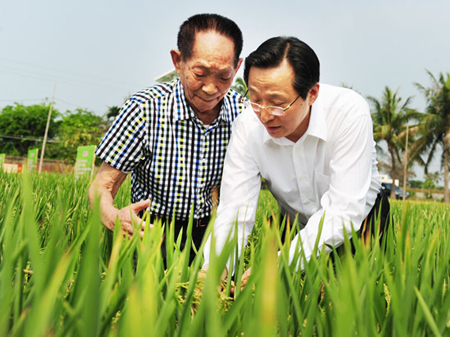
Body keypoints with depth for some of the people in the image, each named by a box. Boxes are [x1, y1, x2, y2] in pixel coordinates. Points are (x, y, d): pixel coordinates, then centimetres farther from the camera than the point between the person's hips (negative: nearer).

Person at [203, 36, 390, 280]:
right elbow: (234, 212, -22)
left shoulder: (349, 112, -29)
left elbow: (345, 211, -32)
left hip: (359, 217, -1)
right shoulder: (247, 127, -21)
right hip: (295, 225, 2)